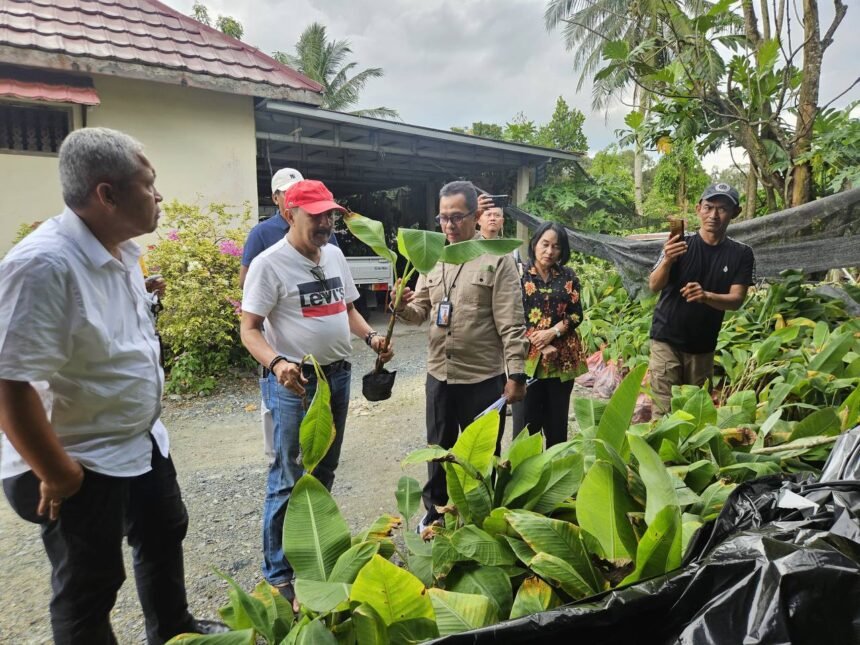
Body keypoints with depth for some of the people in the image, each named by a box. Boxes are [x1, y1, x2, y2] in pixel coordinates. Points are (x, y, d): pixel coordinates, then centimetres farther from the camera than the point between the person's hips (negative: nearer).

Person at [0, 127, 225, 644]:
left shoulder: (123, 251, 0)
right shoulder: (45, 264, -28)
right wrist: (57, 474, -19)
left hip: (144, 440, 9)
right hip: (84, 462, -9)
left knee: (164, 536, 25)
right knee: (89, 589, 12)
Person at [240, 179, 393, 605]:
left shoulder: (334, 255, 8)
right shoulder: (270, 263, -13)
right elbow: (249, 330, -15)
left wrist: (371, 337, -2)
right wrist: (276, 363, -34)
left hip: (337, 376, 7)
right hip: (294, 382, -7)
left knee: (324, 471, 20)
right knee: (289, 479, 2)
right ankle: (278, 573, 20)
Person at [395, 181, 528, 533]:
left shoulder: (497, 259, -8)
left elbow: (511, 324, -12)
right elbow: (420, 313, 10)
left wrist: (516, 374, -15)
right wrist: (403, 307, -12)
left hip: (483, 378, -5)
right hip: (438, 375, 5)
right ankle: (435, 512, 40)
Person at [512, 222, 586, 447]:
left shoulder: (568, 276, 8)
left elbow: (576, 314, 4)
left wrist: (552, 332, -12)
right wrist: (538, 343, -12)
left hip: (562, 357, 3)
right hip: (527, 356, -3)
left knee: (557, 419, 11)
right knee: (527, 419, -1)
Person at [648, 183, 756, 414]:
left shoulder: (741, 254, -1)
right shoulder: (679, 245, -7)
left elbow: (736, 299, -9)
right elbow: (654, 286, -14)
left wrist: (705, 296, -30)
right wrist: (667, 260, -35)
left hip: (703, 346, 3)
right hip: (667, 339, -2)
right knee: (664, 410, -6)